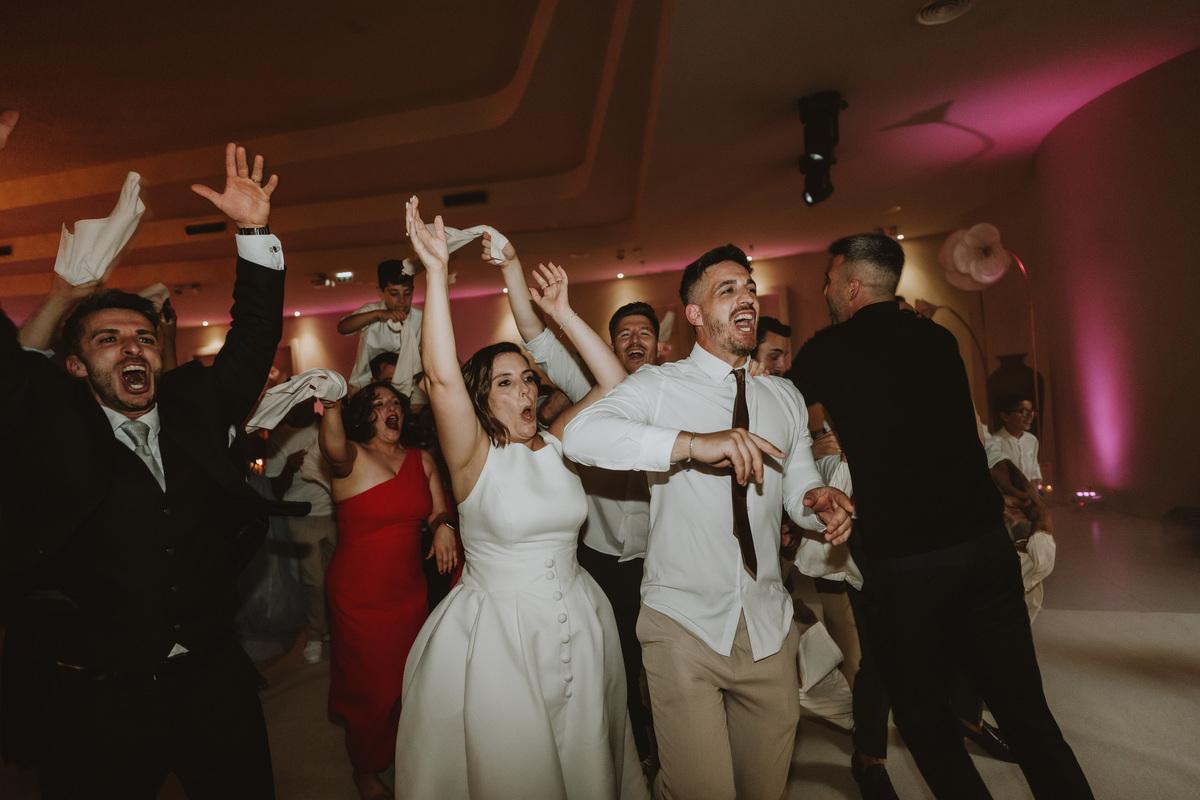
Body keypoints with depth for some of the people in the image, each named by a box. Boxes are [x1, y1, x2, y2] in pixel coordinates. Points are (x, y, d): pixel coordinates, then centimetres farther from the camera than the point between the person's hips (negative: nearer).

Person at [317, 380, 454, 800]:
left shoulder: (421, 459, 2)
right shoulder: (352, 458, -13)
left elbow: (438, 511, 6)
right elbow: (334, 447, -37)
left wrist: (443, 525, -18)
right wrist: (330, 406, -58)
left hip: (409, 587, 5)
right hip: (359, 589, -4)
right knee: (371, 685, 8)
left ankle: (401, 753, 44)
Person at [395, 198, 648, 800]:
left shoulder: (556, 444, -1)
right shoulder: (474, 456, -13)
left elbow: (615, 384, -4)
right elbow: (441, 376, -29)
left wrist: (563, 314, -6)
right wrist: (437, 272, -31)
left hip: (576, 623, 4)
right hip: (495, 630, -4)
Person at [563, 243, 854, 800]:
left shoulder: (785, 397, 10)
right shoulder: (658, 386, -7)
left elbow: (798, 487, 13)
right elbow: (580, 434, -25)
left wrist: (817, 501, -10)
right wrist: (692, 442, -34)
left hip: (768, 627, 5)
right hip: (684, 625, -4)